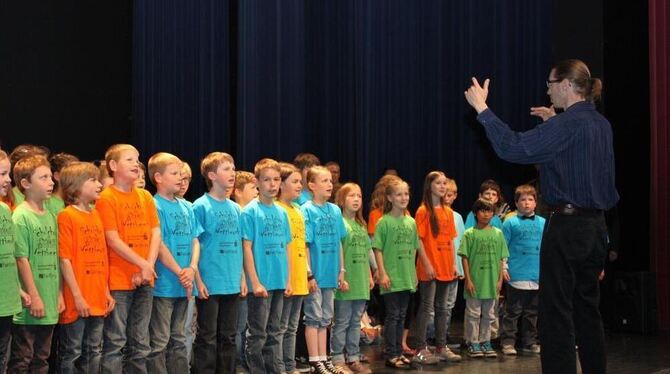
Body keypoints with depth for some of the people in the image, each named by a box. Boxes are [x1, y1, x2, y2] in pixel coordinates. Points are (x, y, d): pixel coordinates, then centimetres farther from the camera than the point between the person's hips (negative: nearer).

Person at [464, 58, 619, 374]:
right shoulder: (600, 124, 12)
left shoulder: (567, 125, -15)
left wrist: (482, 109, -16)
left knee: (556, 314, -4)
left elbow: (514, 148, -22)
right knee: (588, 311, 15)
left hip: (567, 226, -9)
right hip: (596, 227, 9)